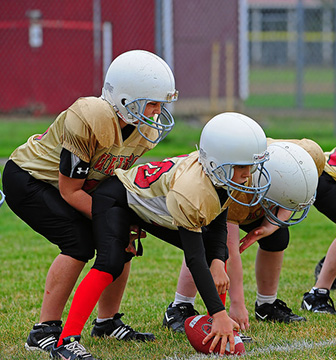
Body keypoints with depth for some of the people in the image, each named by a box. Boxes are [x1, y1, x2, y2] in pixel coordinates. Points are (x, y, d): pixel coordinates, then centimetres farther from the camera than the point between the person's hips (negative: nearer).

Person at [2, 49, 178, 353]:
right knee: (80, 242, -24)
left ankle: (108, 322, 14)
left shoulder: (145, 130, -11)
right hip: (28, 179, -8)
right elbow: (69, 191, -27)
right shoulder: (89, 121, -35)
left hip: (75, 182, 8)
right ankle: (44, 332, -16)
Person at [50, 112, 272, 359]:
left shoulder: (227, 178, -17)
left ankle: (223, 331, 11)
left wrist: (217, 263, -23)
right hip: (118, 198, -9)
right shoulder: (190, 191, -41)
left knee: (217, 253, 2)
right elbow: (195, 260, -39)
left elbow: (217, 227, -3)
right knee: (110, 263, -32)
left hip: (152, 203, 9)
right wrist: (219, 315, -40)